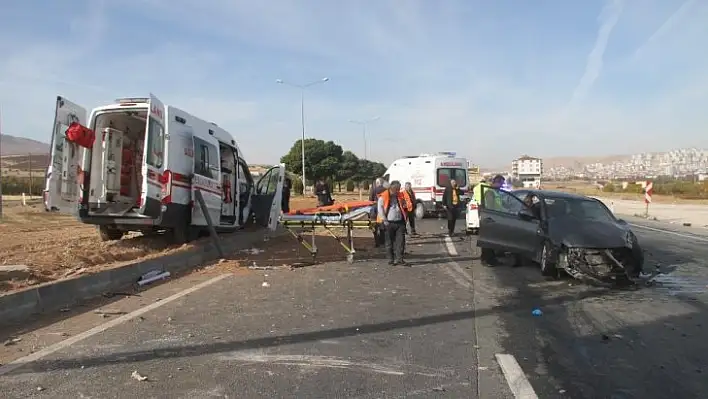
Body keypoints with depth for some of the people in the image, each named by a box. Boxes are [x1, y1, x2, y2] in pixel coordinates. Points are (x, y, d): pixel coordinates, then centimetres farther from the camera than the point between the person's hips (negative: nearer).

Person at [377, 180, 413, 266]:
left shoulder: (400, 196, 12)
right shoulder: (383, 197, -2)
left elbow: (405, 205, 23)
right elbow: (380, 209, -5)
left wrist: (407, 205, -2)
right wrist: (384, 220, -13)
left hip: (400, 222, 4)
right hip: (389, 223, -4)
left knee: (400, 241, 0)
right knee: (389, 242, 4)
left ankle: (399, 259, 7)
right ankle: (391, 260, 14)